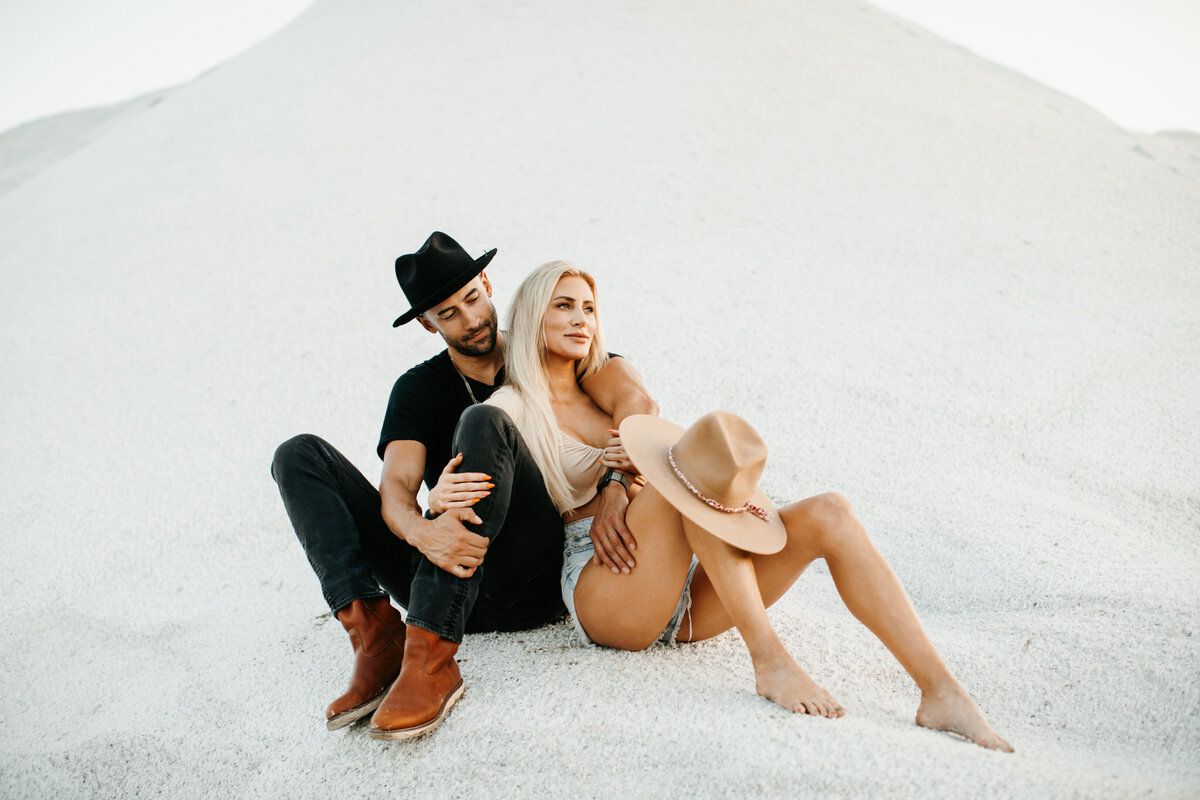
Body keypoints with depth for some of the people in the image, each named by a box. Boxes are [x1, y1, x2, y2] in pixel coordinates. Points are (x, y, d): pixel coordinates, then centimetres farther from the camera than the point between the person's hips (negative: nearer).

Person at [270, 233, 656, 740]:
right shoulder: (419, 389, 14)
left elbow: (636, 402, -9)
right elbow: (396, 488, -4)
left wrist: (616, 490, -27)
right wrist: (421, 532, -29)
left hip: (538, 583, -3)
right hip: (448, 576, 3)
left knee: (484, 426, -29)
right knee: (301, 455, -5)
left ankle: (430, 658, -39)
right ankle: (378, 636, -26)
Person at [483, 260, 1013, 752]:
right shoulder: (511, 409, 5)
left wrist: (635, 472, -6)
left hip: (686, 592, 6)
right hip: (604, 596, -6)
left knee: (829, 515, -16)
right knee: (688, 469, -31)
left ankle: (941, 691, -26)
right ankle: (769, 660, -31)